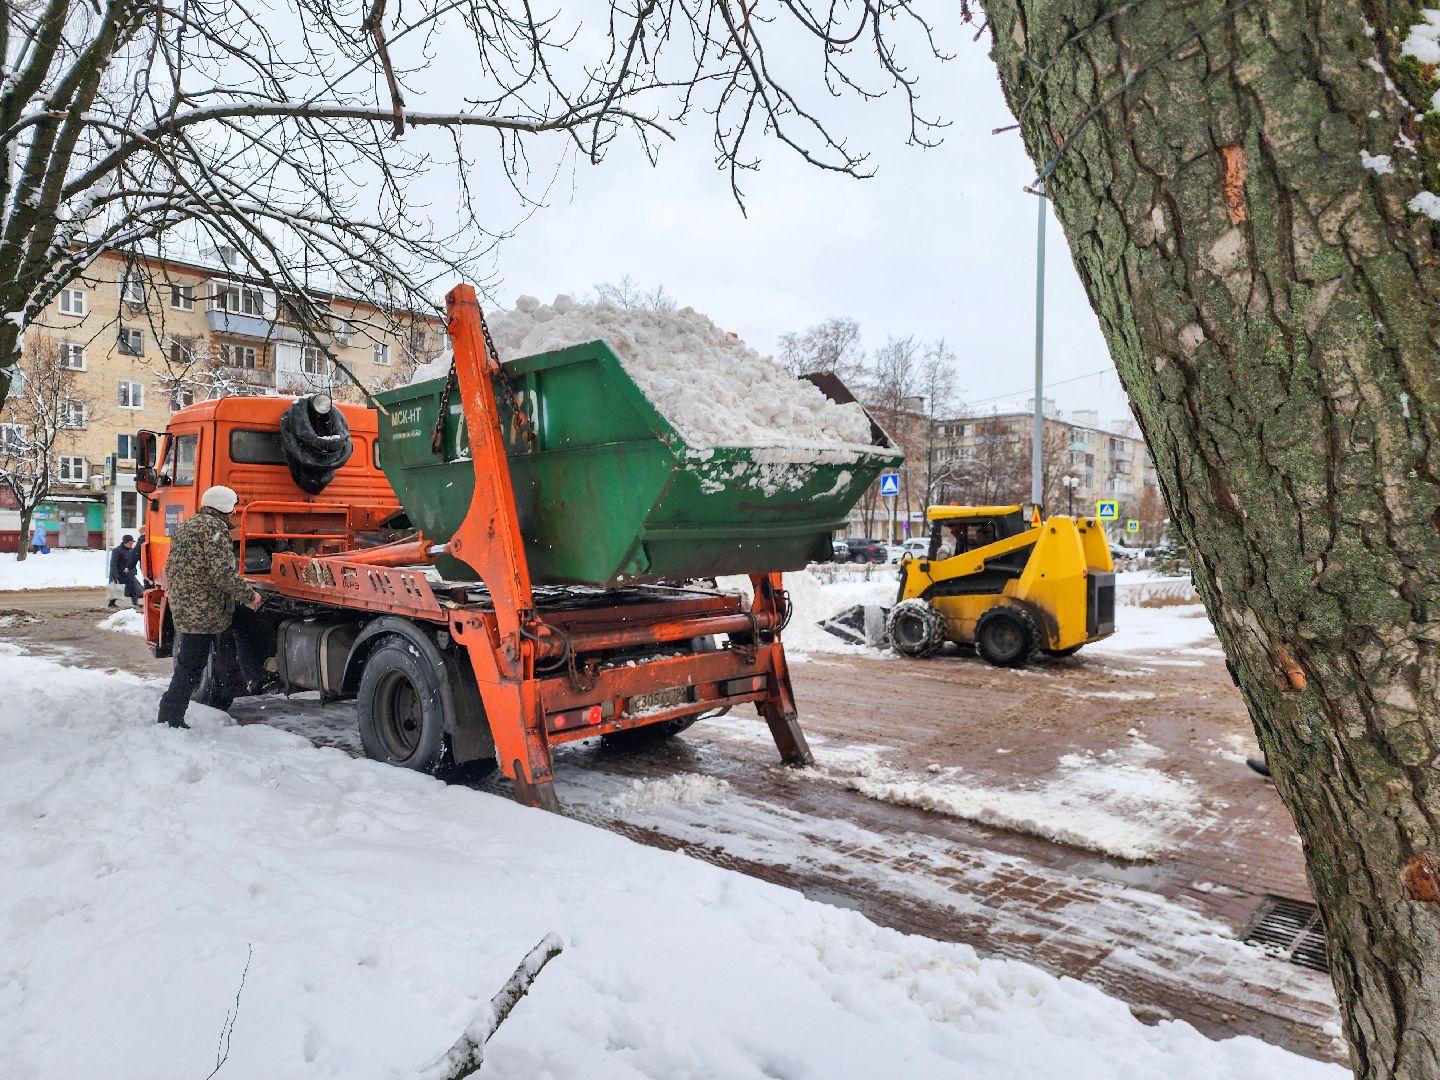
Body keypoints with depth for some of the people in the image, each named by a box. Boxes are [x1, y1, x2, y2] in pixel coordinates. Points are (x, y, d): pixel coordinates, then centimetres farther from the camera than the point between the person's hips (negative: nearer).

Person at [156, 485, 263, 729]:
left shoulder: (185, 526, 19)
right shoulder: (214, 528, -13)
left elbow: (170, 568, 26)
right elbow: (222, 573, -21)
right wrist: (248, 595, -13)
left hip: (181, 606, 10)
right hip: (203, 611, -10)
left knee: (188, 663, 21)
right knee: (191, 665, -3)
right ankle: (171, 715, 2)